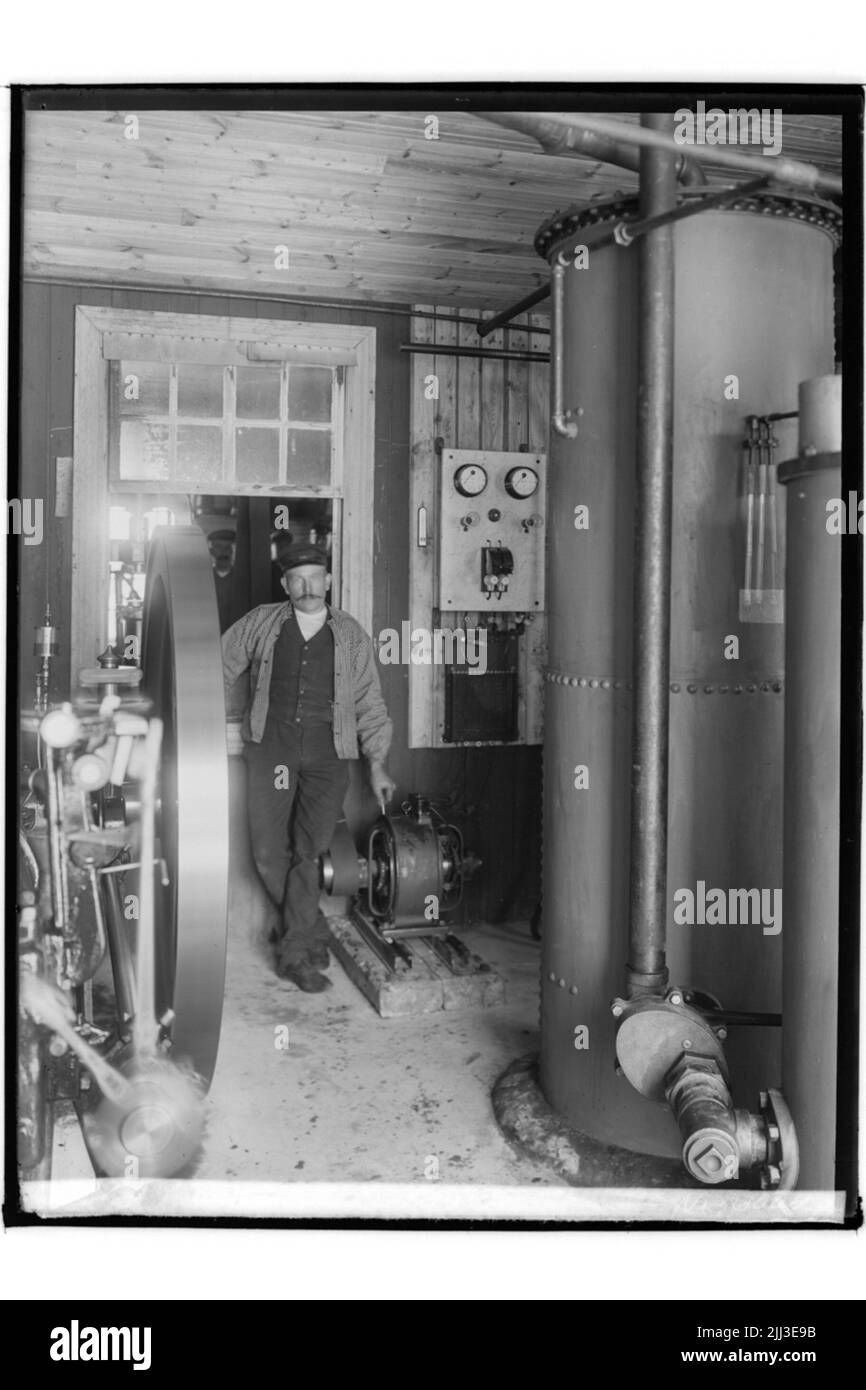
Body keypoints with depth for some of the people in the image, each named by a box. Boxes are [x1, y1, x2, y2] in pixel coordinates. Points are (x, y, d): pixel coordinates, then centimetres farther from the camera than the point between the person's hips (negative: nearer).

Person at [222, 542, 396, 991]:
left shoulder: (351, 636, 7)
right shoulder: (260, 623, 7)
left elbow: (369, 704, 10)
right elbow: (221, 668, 17)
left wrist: (377, 765, 5)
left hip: (327, 756, -1)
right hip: (271, 748, 1)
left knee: (311, 850, -10)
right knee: (269, 853, -1)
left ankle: (294, 951, 1)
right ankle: (312, 933, 20)